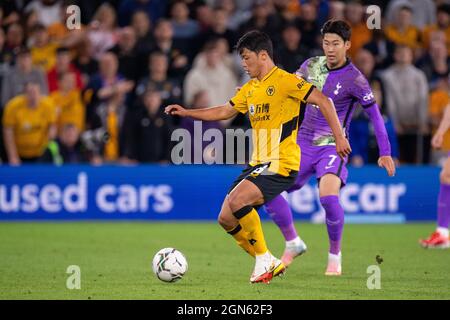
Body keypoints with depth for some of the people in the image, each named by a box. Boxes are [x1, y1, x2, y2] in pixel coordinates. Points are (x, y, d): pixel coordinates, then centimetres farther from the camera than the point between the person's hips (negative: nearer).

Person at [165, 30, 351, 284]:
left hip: (282, 163, -9)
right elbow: (225, 111, 26)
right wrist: (187, 113, 18)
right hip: (258, 164, 9)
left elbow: (323, 101, -12)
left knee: (237, 200, -27)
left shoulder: (284, 80, -9)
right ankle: (270, 264, 13)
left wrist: (339, 137, -17)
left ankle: (265, 260, -13)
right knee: (226, 218, 2)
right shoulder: (249, 89, 16)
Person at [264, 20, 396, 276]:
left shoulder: (353, 79, -12)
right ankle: (293, 243, 19)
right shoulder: (312, 65, 2)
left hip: (333, 146, -6)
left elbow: (374, 113, -6)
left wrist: (385, 152, -7)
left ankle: (335, 257, -8)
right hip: (303, 143, 6)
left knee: (328, 196, -29)